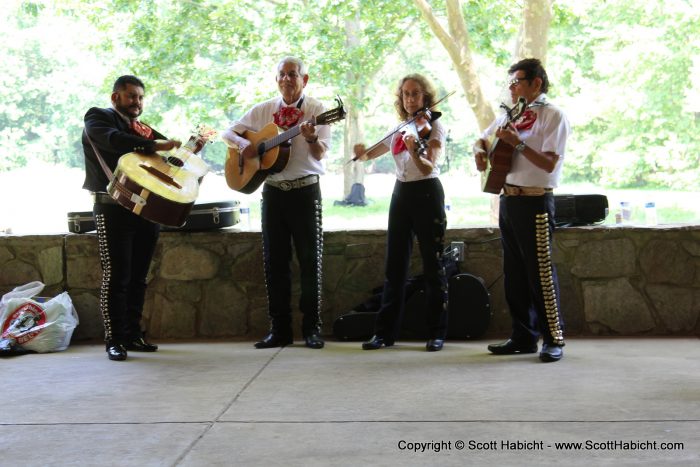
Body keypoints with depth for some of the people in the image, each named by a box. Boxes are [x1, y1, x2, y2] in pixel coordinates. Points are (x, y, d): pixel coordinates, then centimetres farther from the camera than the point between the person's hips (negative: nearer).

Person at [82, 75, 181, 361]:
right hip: (114, 208, -6)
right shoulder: (98, 118, 2)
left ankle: (133, 335, 15)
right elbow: (112, 139, -20)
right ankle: (114, 340, -1)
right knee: (116, 276, -6)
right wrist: (155, 145, -27)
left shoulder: (142, 129, 20)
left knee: (138, 277, 8)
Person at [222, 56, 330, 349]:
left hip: (306, 190, -3)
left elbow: (320, 154, -11)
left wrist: (311, 138, -33)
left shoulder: (316, 109, -1)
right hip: (273, 190, 4)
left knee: (310, 259, -1)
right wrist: (243, 144, -7)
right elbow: (228, 133, 15)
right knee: (275, 260, 5)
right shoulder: (263, 110, 10)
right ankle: (280, 329, 12)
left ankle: (312, 328, 7)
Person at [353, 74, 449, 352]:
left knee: (433, 266, -2)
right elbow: (368, 155, 16)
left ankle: (437, 333, 5)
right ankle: (385, 331, 9)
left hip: (427, 195, -5)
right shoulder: (397, 130, 11)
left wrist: (414, 151, -39)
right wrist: (361, 152, -8)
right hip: (401, 195, 5)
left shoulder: (434, 127, -4)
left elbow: (429, 167, -18)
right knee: (395, 266, 5)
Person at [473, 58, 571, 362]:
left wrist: (517, 143, -22)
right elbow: (482, 140, 27)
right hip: (508, 200, 8)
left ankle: (554, 339, 0)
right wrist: (480, 151, 6)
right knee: (514, 273, 10)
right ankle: (523, 337, 17)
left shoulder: (552, 116, -7)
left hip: (534, 202, -8)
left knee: (540, 272, -7)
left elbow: (549, 164, -17)